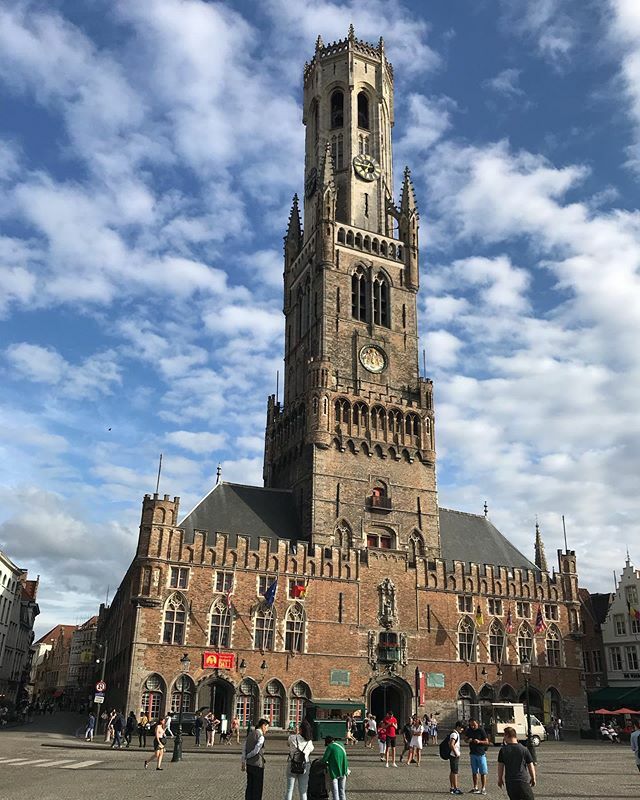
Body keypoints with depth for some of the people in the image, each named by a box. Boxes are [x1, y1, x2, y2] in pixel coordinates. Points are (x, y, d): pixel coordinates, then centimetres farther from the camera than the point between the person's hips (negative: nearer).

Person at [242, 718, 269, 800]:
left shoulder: (250, 734, 8)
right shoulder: (261, 737, -16)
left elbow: (244, 748, 9)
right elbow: (256, 751, -20)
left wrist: (243, 762, 13)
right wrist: (247, 756, -3)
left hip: (249, 764, 7)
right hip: (257, 765, -7)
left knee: (250, 786, 17)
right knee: (257, 787, 5)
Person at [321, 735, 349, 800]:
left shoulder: (330, 747, -8)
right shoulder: (341, 745, 9)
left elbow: (324, 759, -9)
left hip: (334, 772, -5)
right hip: (343, 771, 5)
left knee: (335, 791, 5)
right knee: (342, 790, 15)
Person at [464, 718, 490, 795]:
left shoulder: (481, 730, -12)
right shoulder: (468, 731, 3)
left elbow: (487, 742, -9)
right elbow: (465, 739, 14)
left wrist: (479, 741, -25)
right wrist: (468, 740, -9)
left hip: (481, 754, -5)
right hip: (473, 753, 5)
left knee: (483, 772, -2)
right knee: (474, 772, 12)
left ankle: (483, 789, 4)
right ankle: (475, 788, 20)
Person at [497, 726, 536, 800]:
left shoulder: (503, 750, -2)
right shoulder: (524, 749, -4)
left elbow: (500, 766, 2)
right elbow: (530, 765, 1)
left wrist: (500, 779, 16)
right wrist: (533, 778, 16)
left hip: (509, 782, 2)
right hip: (523, 780, -2)